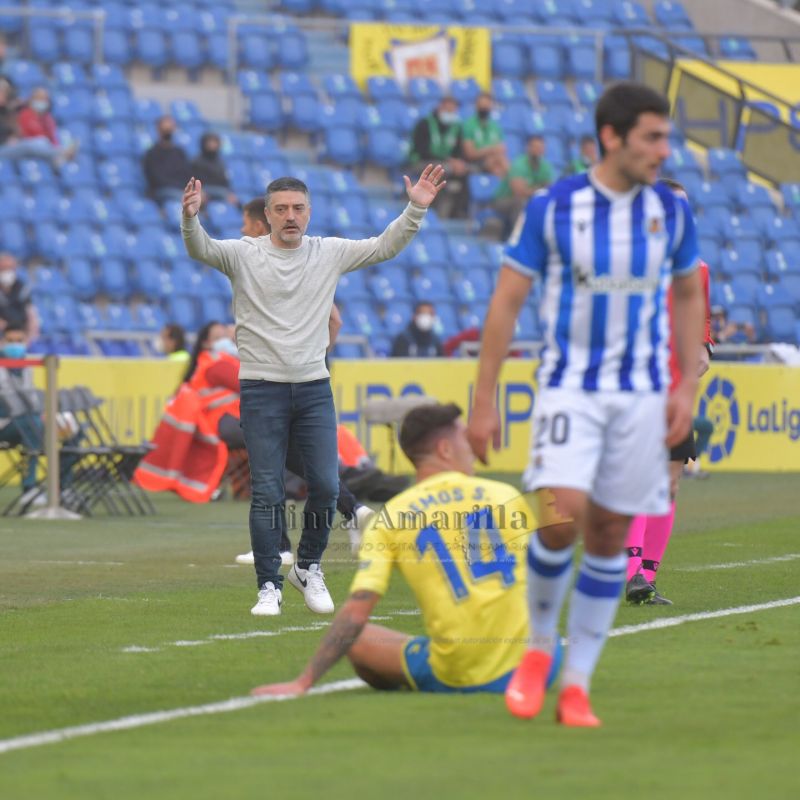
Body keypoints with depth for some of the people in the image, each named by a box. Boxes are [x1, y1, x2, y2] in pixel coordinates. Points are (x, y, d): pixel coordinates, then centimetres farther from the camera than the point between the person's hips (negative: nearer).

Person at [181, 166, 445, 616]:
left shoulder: (330, 254, 6)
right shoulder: (244, 255, -3)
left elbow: (385, 247, 4)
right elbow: (202, 250, -18)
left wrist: (416, 210, -10)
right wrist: (191, 218, -39)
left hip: (314, 388, 3)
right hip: (262, 390, -3)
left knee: (326, 486, -1)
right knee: (268, 493, -4)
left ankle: (308, 569, 21)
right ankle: (270, 586, 4)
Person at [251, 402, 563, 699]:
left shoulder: (390, 519, 0)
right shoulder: (506, 496, 4)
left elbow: (355, 614, -7)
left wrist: (303, 682, -3)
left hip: (454, 677, -2)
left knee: (357, 641, 14)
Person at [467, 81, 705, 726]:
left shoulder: (672, 211, 2)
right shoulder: (552, 207, -7)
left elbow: (689, 296, 16)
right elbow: (506, 302, -2)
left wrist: (687, 387, 7)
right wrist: (484, 401, -3)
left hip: (642, 395, 3)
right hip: (570, 388, -3)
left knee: (609, 534, 2)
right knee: (562, 515, -21)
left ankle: (576, 684, 12)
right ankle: (540, 645, 5)